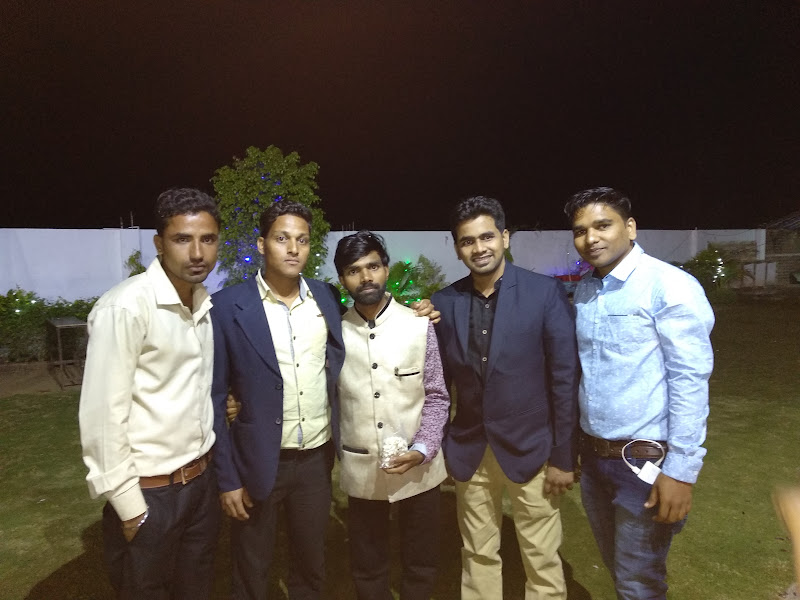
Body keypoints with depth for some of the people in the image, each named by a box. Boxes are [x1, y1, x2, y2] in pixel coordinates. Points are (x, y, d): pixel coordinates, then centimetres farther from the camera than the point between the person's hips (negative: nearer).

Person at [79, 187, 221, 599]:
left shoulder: (205, 303, 3)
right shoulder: (125, 307, -19)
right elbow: (102, 417, -18)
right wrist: (129, 506, -14)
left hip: (201, 481, 6)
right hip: (148, 492, -6)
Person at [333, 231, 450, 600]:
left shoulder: (419, 326, -8)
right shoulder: (335, 333, -4)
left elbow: (437, 397, -4)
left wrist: (421, 451, -14)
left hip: (418, 468, 0)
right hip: (360, 471, 1)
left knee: (421, 563, 18)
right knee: (367, 567, 19)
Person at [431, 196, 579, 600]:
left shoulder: (546, 293, -10)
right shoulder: (444, 302, -2)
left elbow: (565, 379, -9)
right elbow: (441, 379, 5)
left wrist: (564, 456, -7)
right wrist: (436, 445, 5)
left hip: (530, 450, -2)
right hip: (469, 453, 3)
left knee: (542, 560, 12)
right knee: (478, 556, 17)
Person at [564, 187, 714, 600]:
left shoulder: (669, 286, -15)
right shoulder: (583, 292, 5)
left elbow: (690, 380, -17)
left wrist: (680, 470, -18)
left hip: (645, 460, -6)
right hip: (593, 456, 6)